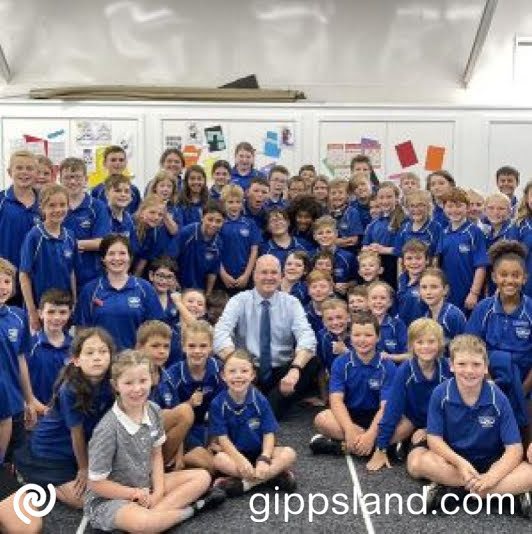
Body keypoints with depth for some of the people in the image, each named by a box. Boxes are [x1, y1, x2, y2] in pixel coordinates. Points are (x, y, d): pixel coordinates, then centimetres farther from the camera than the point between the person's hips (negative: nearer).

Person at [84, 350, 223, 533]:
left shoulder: (153, 411, -5)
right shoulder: (108, 429, -24)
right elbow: (96, 483, -17)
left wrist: (158, 492, -8)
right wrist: (135, 494, -14)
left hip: (146, 485, 7)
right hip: (108, 499, -7)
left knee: (202, 477, 1)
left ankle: (154, 511, -16)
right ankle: (190, 509, -11)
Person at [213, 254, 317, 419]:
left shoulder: (291, 303, 2)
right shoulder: (239, 301, -1)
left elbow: (306, 336, -14)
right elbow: (221, 333, -18)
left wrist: (295, 368, -34)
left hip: (282, 372, 1)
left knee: (311, 364, -26)